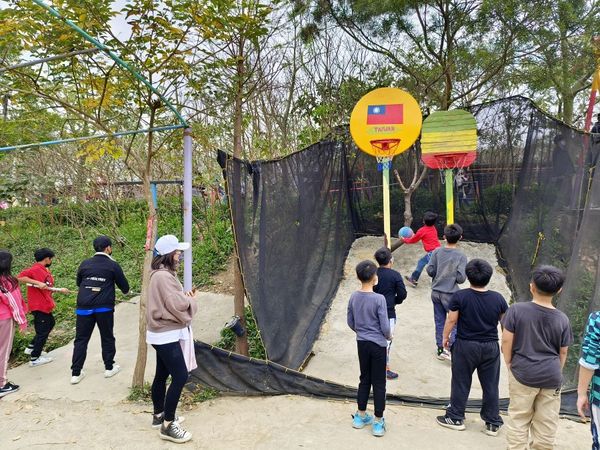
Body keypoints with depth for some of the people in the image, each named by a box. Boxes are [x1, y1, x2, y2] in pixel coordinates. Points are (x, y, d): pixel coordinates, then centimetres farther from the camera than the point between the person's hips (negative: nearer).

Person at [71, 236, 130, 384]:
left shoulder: (85, 264, 5)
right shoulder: (113, 265, -4)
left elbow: (78, 283, 19)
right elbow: (125, 287, 2)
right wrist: (125, 290, 25)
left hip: (84, 307, 3)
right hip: (104, 308, -3)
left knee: (81, 339, 9)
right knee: (107, 337, 12)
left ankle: (76, 373, 11)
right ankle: (109, 368, 22)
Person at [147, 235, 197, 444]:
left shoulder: (162, 274, 12)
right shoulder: (163, 276, -22)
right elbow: (177, 305, -24)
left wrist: (183, 296, -1)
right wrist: (189, 299, -5)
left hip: (164, 333, 11)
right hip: (167, 335, -11)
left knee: (162, 375, 20)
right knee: (180, 376, -8)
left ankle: (159, 415, 34)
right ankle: (167, 426, 1)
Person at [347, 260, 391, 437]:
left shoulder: (353, 297, -4)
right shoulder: (379, 299, -20)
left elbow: (350, 323, 6)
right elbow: (385, 327, -16)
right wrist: (389, 336, 5)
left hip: (361, 343, 5)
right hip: (378, 345, -5)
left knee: (365, 379, 19)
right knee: (379, 383, 7)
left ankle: (361, 416, 30)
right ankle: (378, 422, 16)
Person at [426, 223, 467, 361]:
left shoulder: (436, 252, -4)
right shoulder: (461, 256, -13)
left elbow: (430, 271, -5)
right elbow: (461, 278, -17)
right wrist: (459, 276, 5)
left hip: (436, 292, 4)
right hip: (451, 294, -4)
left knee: (439, 321, 15)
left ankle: (440, 349, 24)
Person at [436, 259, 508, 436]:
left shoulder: (459, 296, -16)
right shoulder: (498, 298, -7)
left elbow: (451, 320, -11)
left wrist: (445, 337, 5)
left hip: (465, 346, -2)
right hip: (491, 347, 2)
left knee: (461, 383, 11)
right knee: (490, 385, 14)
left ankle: (456, 418, 23)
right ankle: (492, 423, 24)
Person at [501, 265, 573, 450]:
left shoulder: (516, 310, -13)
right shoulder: (562, 319, -6)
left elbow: (506, 341, -9)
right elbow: (563, 352, 3)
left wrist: (510, 365, 5)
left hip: (522, 373, -2)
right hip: (551, 377, 2)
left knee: (519, 418, 12)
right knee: (547, 422, 15)